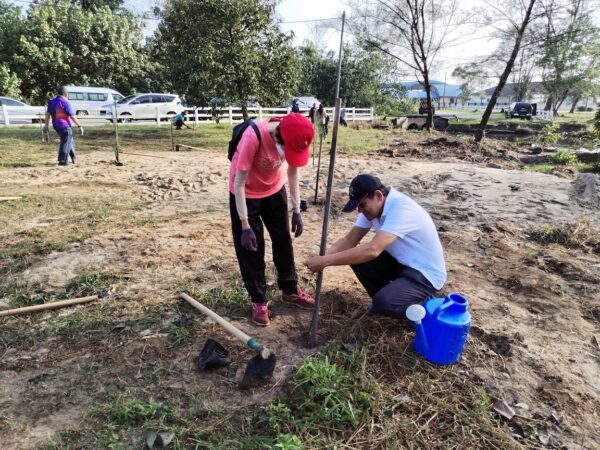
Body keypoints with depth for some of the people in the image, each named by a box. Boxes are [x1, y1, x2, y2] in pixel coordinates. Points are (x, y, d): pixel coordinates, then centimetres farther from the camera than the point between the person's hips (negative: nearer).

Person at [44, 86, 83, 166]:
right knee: (66, 142, -2)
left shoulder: (52, 102, 11)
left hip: (56, 126, 8)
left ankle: (74, 158, 28)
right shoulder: (65, 102, -11)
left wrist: (46, 125, 11)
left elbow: (48, 113, 9)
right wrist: (79, 126, -9)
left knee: (70, 141, 21)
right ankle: (62, 161, -6)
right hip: (65, 126, -8)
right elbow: (72, 116, -14)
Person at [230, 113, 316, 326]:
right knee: (250, 247, 0)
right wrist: (245, 226, -27)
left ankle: (290, 290, 30)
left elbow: (293, 172, -5)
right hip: (246, 194, -5)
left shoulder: (294, 136, -20)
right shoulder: (252, 138, -35)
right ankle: (259, 301, 17)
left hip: (274, 190, 5)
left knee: (283, 240, 12)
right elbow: (239, 184, -28)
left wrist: (296, 210, -7)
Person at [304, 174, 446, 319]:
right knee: (355, 256, -10)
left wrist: (326, 261, -40)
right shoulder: (371, 205, -5)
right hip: (399, 262, 8)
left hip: (425, 273, -8)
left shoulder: (401, 209, -31)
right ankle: (387, 297, 10)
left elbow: (372, 250, -42)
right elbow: (349, 240, -6)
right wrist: (322, 258, -24)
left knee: (383, 304, -29)